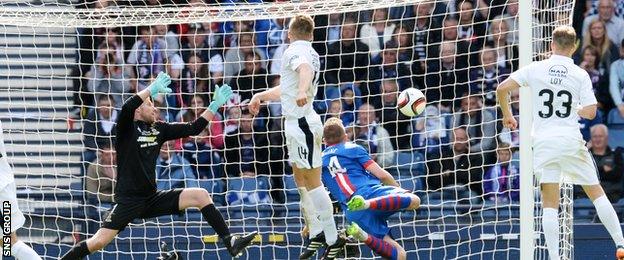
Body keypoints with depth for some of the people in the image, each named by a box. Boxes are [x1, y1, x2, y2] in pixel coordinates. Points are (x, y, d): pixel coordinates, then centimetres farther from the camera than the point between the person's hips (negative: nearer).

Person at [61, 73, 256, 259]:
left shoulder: (159, 129, 10)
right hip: (128, 201, -6)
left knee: (200, 196, -7)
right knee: (99, 242, -18)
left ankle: (230, 242, -7)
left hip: (152, 198, 6)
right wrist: (152, 89, -34)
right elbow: (126, 108, -29)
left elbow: (193, 128, 11)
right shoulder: (127, 128, -6)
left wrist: (215, 105, 5)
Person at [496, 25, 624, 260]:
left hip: (544, 142, 0)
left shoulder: (535, 69, 1)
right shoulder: (580, 75, 0)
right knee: (596, 193, 11)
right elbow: (591, 112, -3)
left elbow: (502, 89, -2)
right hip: (571, 141, 0)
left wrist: (507, 115, 15)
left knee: (550, 203, 2)